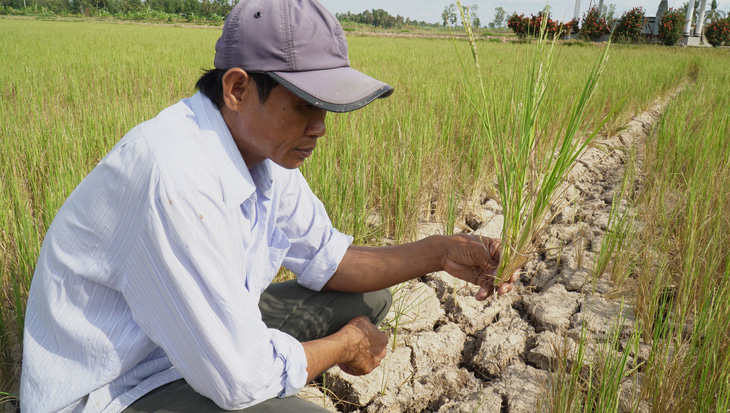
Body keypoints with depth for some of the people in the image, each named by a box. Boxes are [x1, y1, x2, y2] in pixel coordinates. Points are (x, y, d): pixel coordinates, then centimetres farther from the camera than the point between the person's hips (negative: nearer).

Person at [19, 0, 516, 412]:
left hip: (207, 332, 8)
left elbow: (326, 260, 4)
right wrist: (346, 345, -11)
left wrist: (438, 253, -10)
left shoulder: (266, 147, -5)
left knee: (367, 297, 9)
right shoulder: (177, 177, -34)